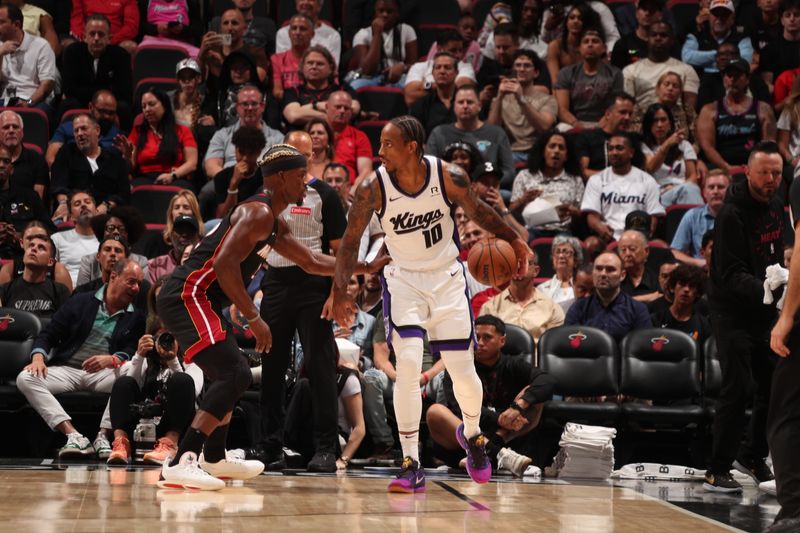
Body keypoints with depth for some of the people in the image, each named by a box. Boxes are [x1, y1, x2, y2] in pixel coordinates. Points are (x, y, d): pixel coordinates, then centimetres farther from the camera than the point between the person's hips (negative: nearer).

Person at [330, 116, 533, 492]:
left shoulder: (450, 177, -17)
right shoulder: (373, 188, -18)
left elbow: (476, 210, 3)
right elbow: (350, 241, -7)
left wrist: (512, 239, 1)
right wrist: (340, 292, -13)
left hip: (447, 278, 1)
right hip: (404, 281, -1)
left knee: (463, 372, 3)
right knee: (408, 365, -19)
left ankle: (472, 433, 36)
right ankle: (412, 466, -12)